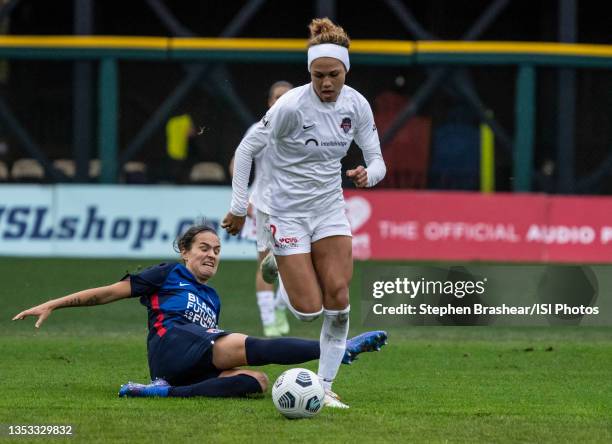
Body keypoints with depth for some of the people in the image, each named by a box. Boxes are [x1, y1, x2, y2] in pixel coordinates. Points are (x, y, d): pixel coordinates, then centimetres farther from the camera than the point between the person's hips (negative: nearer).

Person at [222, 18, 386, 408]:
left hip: (330, 207, 5)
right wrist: (239, 208, -13)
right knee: (309, 310, -9)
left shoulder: (356, 105, -6)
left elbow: (377, 161, -1)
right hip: (287, 211, -4)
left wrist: (368, 174, -25)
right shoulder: (292, 105, -21)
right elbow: (246, 149, -13)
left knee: (338, 297, -9)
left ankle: (325, 387, 1)